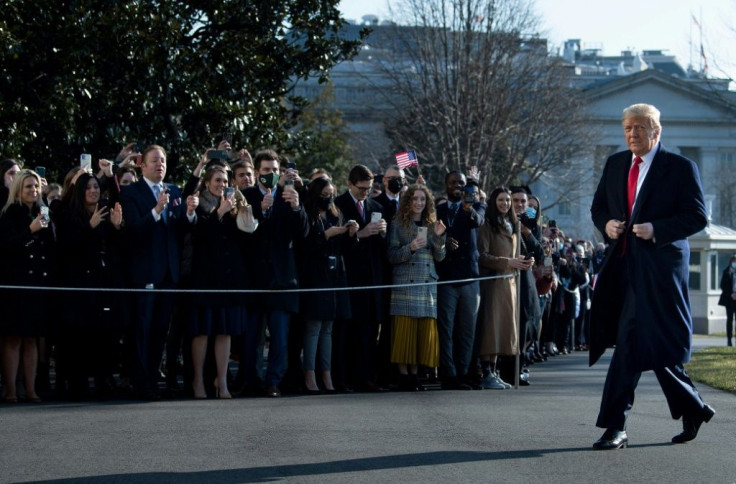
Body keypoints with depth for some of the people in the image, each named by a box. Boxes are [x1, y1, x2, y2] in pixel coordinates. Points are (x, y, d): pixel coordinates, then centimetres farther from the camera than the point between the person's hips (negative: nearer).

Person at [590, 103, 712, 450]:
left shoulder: (680, 167, -4)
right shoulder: (615, 164, 14)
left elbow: (697, 216, -7)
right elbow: (598, 206, 22)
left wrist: (656, 230, -19)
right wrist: (606, 224, -1)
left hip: (659, 267, -7)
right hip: (623, 264, 7)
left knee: (632, 343, -14)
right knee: (652, 347, 12)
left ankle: (615, 426, -13)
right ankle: (692, 410, 29)